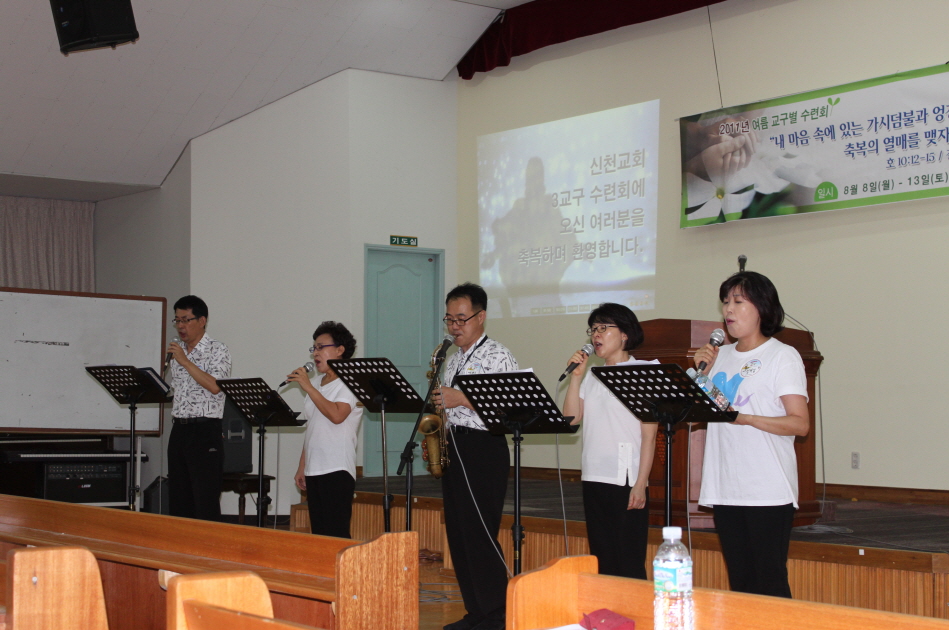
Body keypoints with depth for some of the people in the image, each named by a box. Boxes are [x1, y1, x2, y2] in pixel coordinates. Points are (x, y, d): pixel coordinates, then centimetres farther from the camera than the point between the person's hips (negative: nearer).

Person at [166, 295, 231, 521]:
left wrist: (185, 361, -18)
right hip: (179, 430, 7)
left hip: (205, 431, -7)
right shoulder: (178, 351, 16)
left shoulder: (217, 350, -4)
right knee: (178, 501, 9)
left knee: (206, 503, -8)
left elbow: (215, 386, -20)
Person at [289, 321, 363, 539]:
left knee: (336, 535, -11)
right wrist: (302, 467, 17)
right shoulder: (315, 382, 18)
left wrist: (308, 387, -17)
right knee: (318, 534, 7)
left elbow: (336, 415, -22)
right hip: (313, 470, 8)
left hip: (337, 471, -7)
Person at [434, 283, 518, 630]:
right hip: (454, 447, 8)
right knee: (458, 532, 8)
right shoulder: (454, 360, 18)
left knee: (480, 530, -10)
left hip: (484, 448, -8)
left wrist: (463, 399, -19)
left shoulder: (498, 356, -7)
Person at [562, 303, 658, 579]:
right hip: (594, 478, 6)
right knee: (602, 562, 10)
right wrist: (576, 376, 1)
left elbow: (649, 434, -7)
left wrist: (640, 483, -14)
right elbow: (571, 418, 5)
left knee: (629, 565, -5)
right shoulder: (592, 377, 16)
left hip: (627, 479, -6)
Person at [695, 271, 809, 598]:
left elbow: (800, 423, -11)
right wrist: (702, 371, 3)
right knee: (739, 582, 9)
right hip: (724, 489, 6)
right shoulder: (720, 356, 16)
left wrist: (745, 418, -23)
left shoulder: (783, 356, -2)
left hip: (768, 492, -6)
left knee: (770, 583, -6)